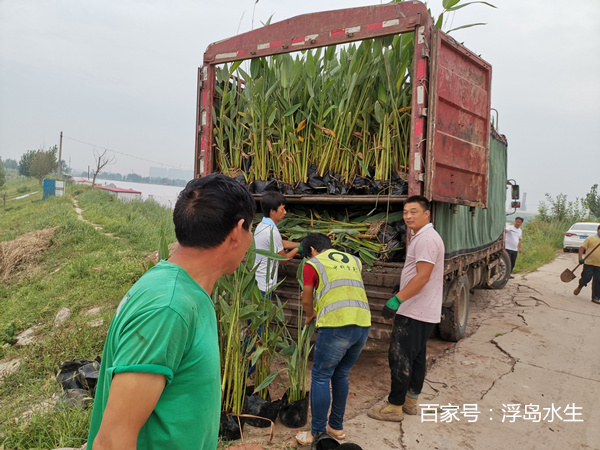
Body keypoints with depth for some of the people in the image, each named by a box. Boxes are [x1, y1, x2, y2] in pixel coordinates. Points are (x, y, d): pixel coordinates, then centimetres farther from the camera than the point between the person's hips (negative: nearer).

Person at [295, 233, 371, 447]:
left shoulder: (313, 264, 6)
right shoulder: (354, 261, 22)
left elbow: (307, 301, 12)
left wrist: (309, 316, 34)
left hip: (336, 326, -6)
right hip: (363, 325, 6)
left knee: (321, 377, 8)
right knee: (340, 375, 21)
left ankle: (318, 433, 14)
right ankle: (336, 427, 31)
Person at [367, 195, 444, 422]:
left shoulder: (426, 239, -19)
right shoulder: (421, 237, 16)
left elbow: (422, 277, -25)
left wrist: (397, 299, -23)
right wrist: (400, 297, 22)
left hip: (414, 313, -11)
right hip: (424, 311, 11)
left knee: (400, 358, -3)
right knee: (417, 357, 17)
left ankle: (394, 407, 6)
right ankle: (411, 401, 30)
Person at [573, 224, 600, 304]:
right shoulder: (591, 238, -2)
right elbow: (582, 248, -4)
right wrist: (580, 258, -13)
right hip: (589, 263, -3)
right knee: (586, 278, 1)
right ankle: (580, 287, 34)